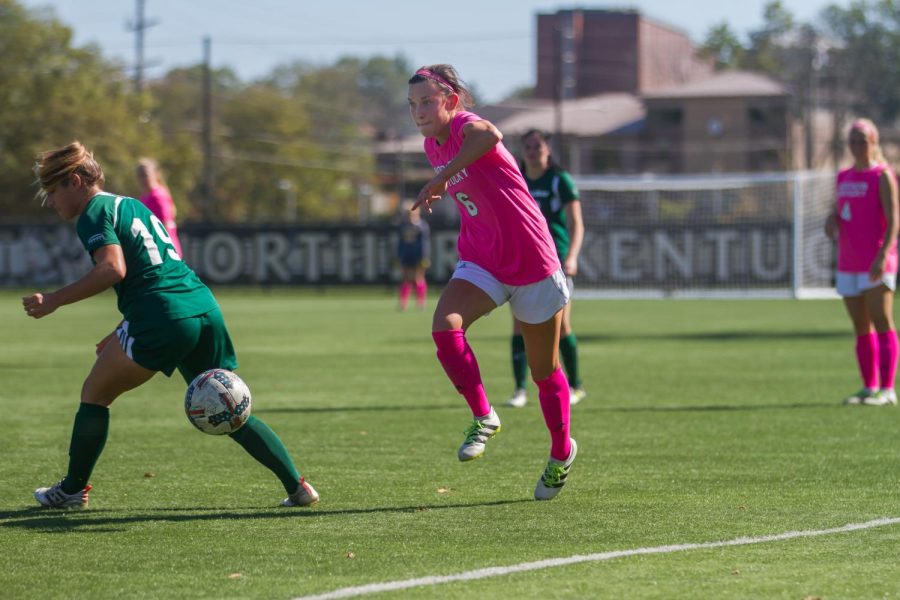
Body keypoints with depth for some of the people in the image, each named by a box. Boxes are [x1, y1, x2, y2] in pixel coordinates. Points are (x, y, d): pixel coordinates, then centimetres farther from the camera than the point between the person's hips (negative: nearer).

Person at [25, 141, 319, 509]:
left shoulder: (94, 213, 0)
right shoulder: (132, 205, 26)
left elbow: (113, 269, -17)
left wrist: (53, 300, -12)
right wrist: (123, 333, 31)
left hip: (162, 320, -8)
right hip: (204, 307, 8)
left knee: (94, 395, 11)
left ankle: (72, 489, 17)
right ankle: (297, 486, 6)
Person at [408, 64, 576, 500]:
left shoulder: (464, 125, -19)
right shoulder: (433, 146, 5)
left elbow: (487, 135, -47)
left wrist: (439, 179, -47)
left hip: (532, 262, -6)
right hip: (482, 264, 6)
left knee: (544, 371, 8)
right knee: (444, 325, -25)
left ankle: (561, 452, 31)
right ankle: (483, 418, -10)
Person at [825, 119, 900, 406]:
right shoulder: (844, 177, 16)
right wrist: (832, 220, 1)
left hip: (876, 263, -7)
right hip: (848, 264, 7)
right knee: (861, 329, 8)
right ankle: (869, 387, 14)